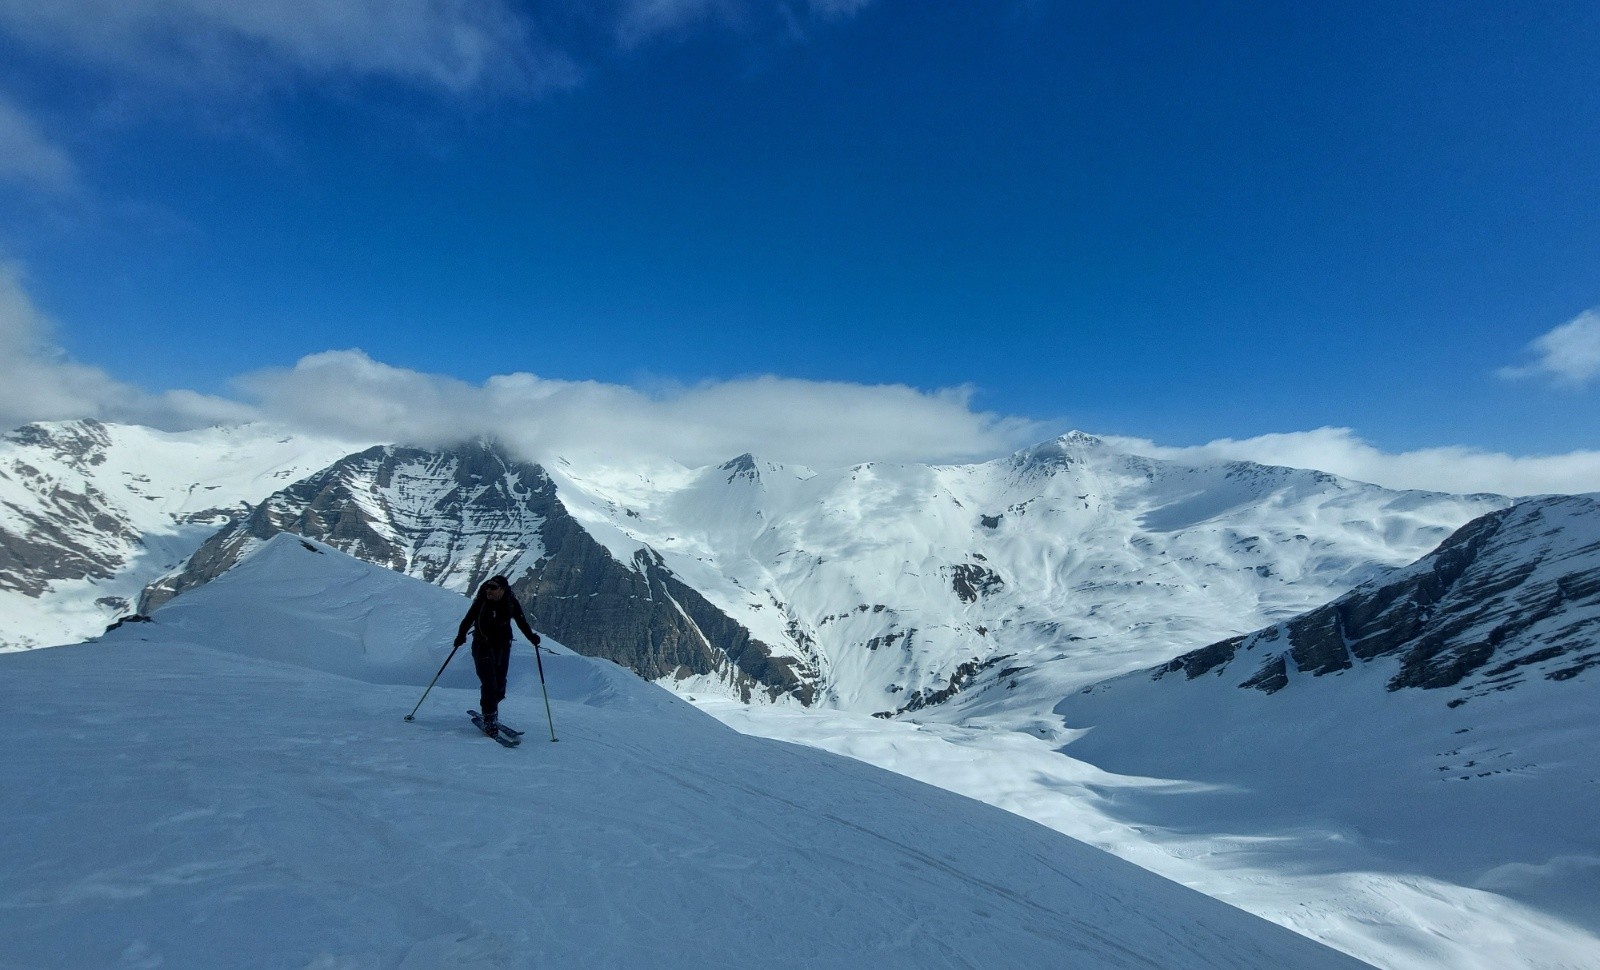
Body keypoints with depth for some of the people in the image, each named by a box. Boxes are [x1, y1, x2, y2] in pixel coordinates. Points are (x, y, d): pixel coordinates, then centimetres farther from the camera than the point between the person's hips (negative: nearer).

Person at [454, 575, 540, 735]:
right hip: (483, 647, -3)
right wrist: (461, 635, -28)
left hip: (502, 648, 3)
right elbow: (468, 619, -11)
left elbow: (521, 622, 1)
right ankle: (489, 719, -3)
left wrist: (531, 636, -12)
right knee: (490, 684, -14)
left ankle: (490, 712, 35)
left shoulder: (511, 603, -7)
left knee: (499, 684, 10)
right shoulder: (481, 602, -12)